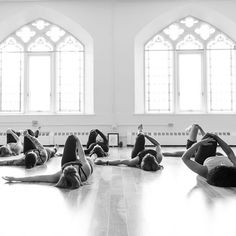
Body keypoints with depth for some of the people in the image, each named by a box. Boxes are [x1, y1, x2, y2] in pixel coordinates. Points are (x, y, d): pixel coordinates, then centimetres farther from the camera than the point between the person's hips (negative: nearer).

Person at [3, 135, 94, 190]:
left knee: (72, 138, 16)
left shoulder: (59, 176, -46)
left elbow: (36, 178, -42)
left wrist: (15, 178, -38)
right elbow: (83, 158, -33)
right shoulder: (86, 170, -48)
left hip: (66, 163, 0)